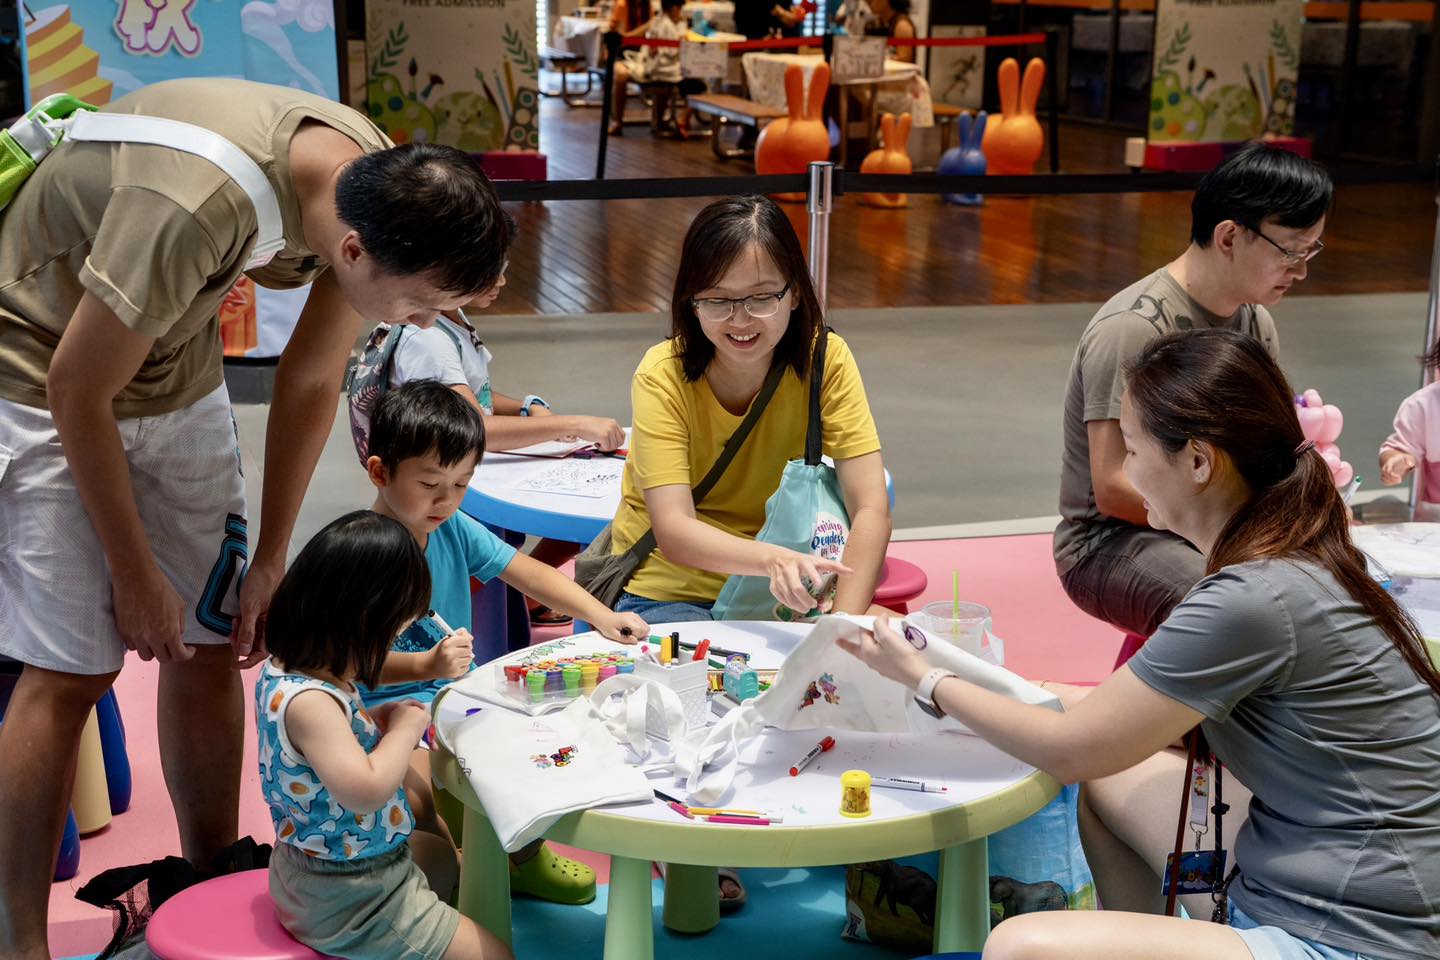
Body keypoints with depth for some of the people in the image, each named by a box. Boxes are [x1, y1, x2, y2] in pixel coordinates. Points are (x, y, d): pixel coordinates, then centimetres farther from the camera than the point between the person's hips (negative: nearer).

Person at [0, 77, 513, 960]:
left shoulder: (381, 189, -17)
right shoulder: (194, 207, -39)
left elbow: (313, 380, -2)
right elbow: (79, 394, -24)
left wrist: (270, 559, 3)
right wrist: (136, 573, -12)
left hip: (177, 374, 6)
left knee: (212, 642, 5)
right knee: (72, 671, -8)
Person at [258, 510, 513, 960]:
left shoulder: (283, 670, -1)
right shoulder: (308, 701, -33)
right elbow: (365, 788, -43)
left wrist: (375, 719, 1)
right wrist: (404, 729, -27)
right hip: (345, 899, -11)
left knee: (442, 855, 36)